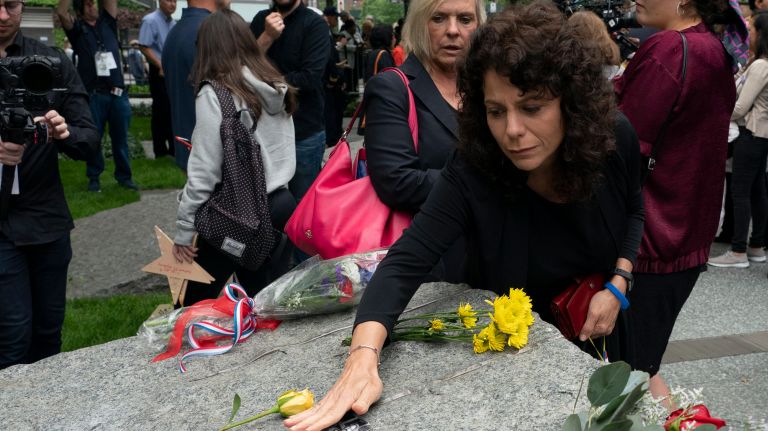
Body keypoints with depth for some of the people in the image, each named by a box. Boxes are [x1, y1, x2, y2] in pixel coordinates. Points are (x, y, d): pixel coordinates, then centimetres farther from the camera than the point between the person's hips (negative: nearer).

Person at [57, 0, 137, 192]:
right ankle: (94, 177, 17)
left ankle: (124, 176, 18)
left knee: (120, 137, 9)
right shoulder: (78, 29, 5)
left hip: (118, 92, 3)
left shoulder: (107, 23, 14)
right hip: (93, 95, -2)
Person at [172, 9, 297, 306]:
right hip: (281, 204, 6)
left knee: (198, 304, 11)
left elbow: (204, 169, -12)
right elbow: (285, 153, 11)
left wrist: (185, 230, -6)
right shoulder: (277, 87, 7)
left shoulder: (214, 94, -12)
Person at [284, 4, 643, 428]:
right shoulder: (472, 172, -32)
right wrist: (362, 361, -57)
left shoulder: (614, 139, -22)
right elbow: (405, 263, -41)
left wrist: (618, 285, -16)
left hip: (595, 332, 3)